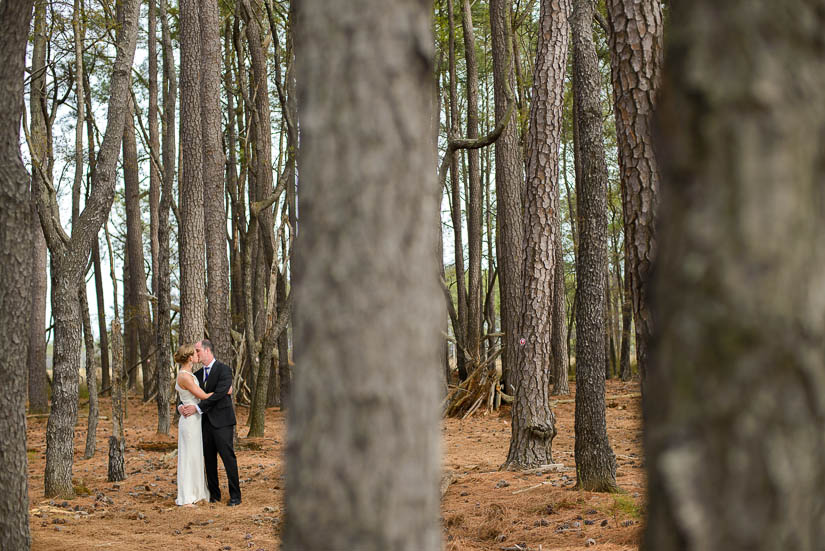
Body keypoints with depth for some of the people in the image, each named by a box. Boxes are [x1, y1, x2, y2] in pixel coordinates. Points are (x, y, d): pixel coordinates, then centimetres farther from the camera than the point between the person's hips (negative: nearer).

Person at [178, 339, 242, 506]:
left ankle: (235, 495, 0)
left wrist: (197, 408, -21)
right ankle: (214, 494, 18)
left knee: (228, 457, -5)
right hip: (206, 423, 7)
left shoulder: (224, 370, -8)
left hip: (222, 422, -7)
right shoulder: (198, 375, 15)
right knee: (209, 459, 9)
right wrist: (181, 406, -9)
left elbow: (219, 394, -19)